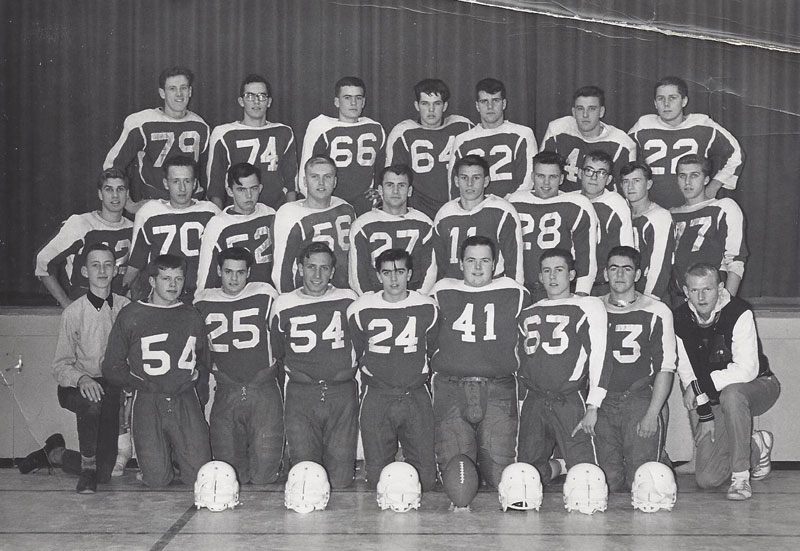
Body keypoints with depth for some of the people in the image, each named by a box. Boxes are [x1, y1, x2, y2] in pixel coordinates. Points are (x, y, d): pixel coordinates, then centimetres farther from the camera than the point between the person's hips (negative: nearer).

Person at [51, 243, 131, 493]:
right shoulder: (73, 312, -3)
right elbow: (60, 366, -4)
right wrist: (81, 379, -24)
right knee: (91, 401, -38)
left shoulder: (126, 308, 3)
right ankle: (87, 469, -17)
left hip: (115, 384, 1)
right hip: (79, 387, -1)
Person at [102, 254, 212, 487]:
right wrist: (139, 385, -5)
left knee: (199, 475, -8)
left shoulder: (192, 317, 14)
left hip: (186, 400, 2)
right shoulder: (131, 316, 4)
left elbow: (204, 363, 22)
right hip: (148, 401, -2)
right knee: (157, 479, -10)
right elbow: (112, 368, 6)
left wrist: (200, 399, 11)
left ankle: (175, 450, 25)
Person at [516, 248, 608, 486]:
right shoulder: (528, 313, 18)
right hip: (534, 402, 4)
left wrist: (592, 408, -12)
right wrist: (519, 406, 16)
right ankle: (562, 466, 22)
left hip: (570, 402, -4)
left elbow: (599, 357, -5)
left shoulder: (587, 307, 2)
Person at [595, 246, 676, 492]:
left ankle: (660, 462, 18)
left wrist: (651, 415, -8)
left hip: (640, 399, -2)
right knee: (609, 481, -8)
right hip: (602, 403, 2)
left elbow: (665, 368, 0)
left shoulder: (656, 312, 3)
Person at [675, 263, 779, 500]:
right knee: (707, 478, -5)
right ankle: (758, 446, 25)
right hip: (715, 400, 5)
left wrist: (700, 385, -26)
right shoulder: (680, 319, -8)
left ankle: (741, 476, -28)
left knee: (731, 395, -42)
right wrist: (704, 413, -8)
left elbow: (747, 369, -28)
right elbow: (686, 370, -3)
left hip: (758, 386, -4)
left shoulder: (739, 313, -22)